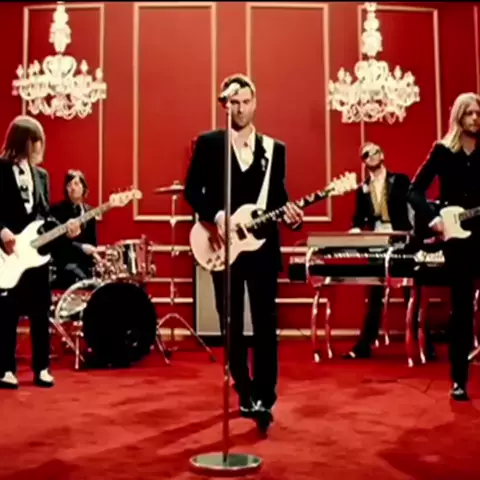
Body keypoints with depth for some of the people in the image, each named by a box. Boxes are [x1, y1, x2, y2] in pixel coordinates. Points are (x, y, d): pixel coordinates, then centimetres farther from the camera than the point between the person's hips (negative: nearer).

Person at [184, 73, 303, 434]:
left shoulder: (274, 148, 9)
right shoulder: (208, 143, 4)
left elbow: (278, 196, 9)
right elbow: (192, 189, 1)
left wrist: (290, 213, -11)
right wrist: (216, 216, -14)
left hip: (263, 245, 0)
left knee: (265, 323, -5)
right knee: (232, 325, 8)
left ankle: (264, 397, 1)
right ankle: (245, 394, 22)